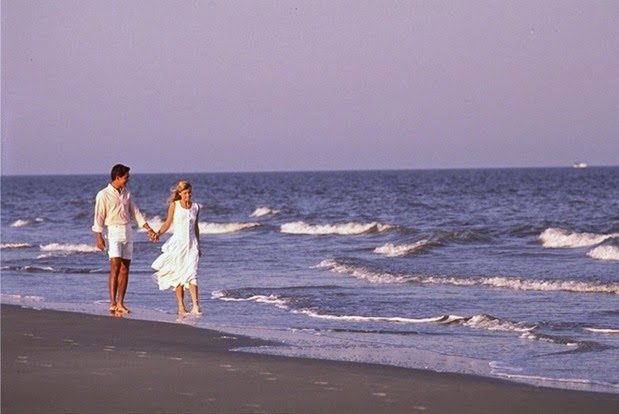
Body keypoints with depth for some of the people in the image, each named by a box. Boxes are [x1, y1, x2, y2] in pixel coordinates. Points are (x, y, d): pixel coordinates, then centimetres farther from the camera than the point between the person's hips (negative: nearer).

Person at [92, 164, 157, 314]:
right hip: (114, 231, -6)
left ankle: (120, 303, 5)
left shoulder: (126, 193, 13)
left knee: (125, 269, 3)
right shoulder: (104, 195, -5)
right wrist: (99, 237, -15)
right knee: (115, 267, -17)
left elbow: (136, 213, 17)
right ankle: (112, 303, -20)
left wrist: (149, 229, 12)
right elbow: (99, 217, -7)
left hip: (128, 231, 6)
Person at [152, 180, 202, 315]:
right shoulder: (174, 205, 1)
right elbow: (168, 223, 2)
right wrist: (158, 233, -16)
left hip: (191, 243, 1)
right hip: (178, 242, -1)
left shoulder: (195, 207, 9)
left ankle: (195, 305, -19)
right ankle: (181, 306, 7)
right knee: (179, 275, 1)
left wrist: (198, 246, 20)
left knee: (191, 274, -11)